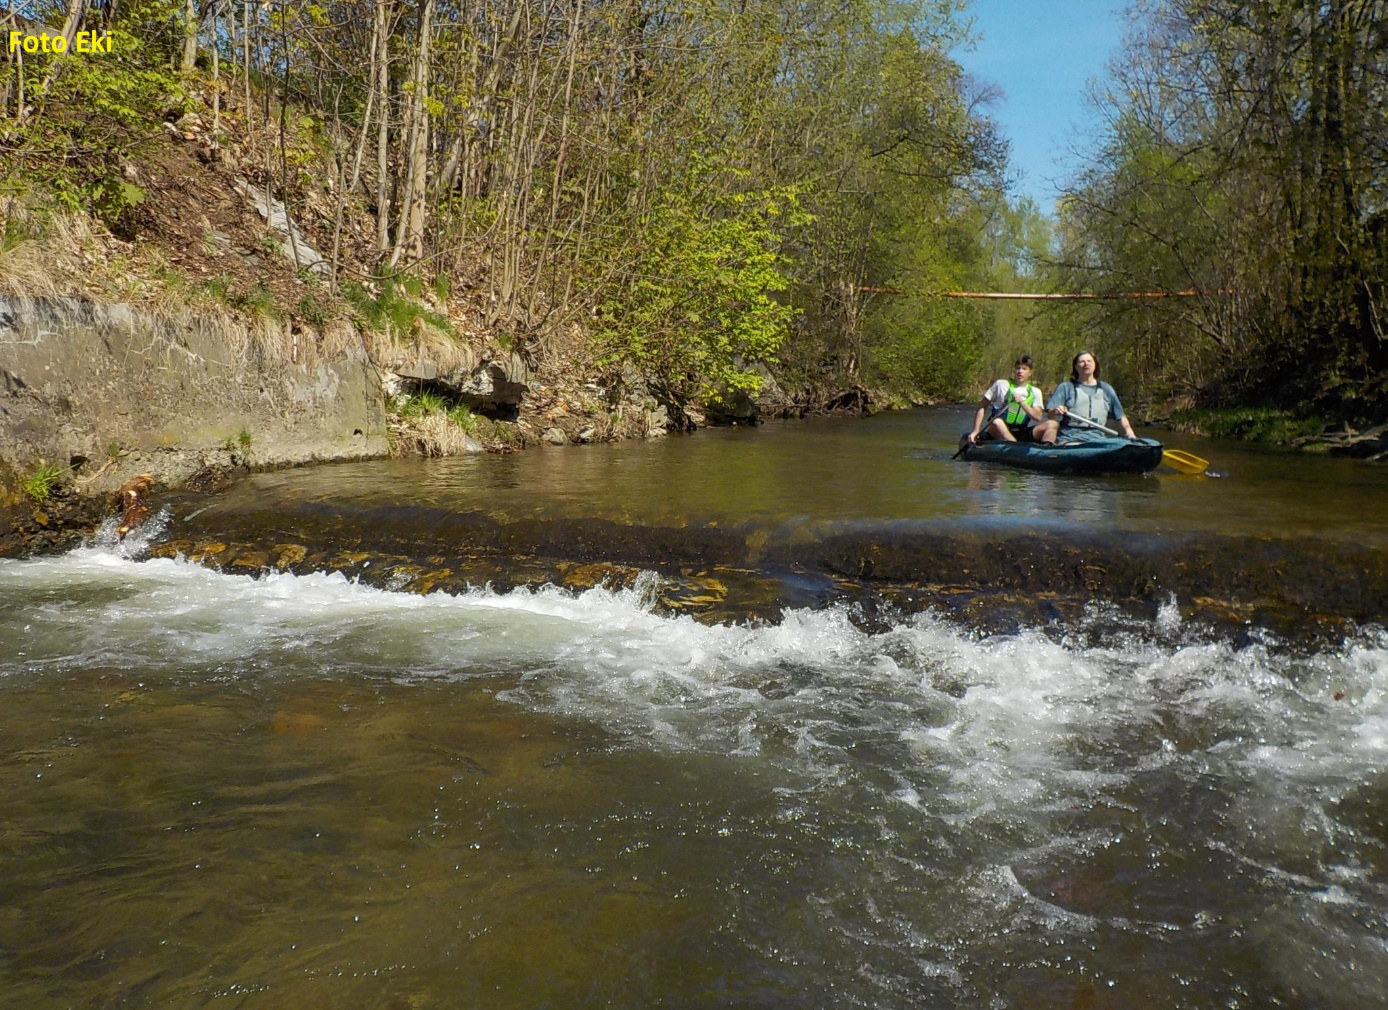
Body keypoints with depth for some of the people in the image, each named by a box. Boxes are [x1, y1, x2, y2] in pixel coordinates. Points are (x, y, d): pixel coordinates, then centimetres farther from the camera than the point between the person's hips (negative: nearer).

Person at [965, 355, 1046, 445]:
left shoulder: (1035, 392, 12)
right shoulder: (1001, 384, 6)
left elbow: (1038, 417, -1)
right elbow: (982, 407, 4)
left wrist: (1022, 402, -15)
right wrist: (976, 431, -8)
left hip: (1020, 434, 4)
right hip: (996, 431, -3)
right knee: (997, 422, -36)